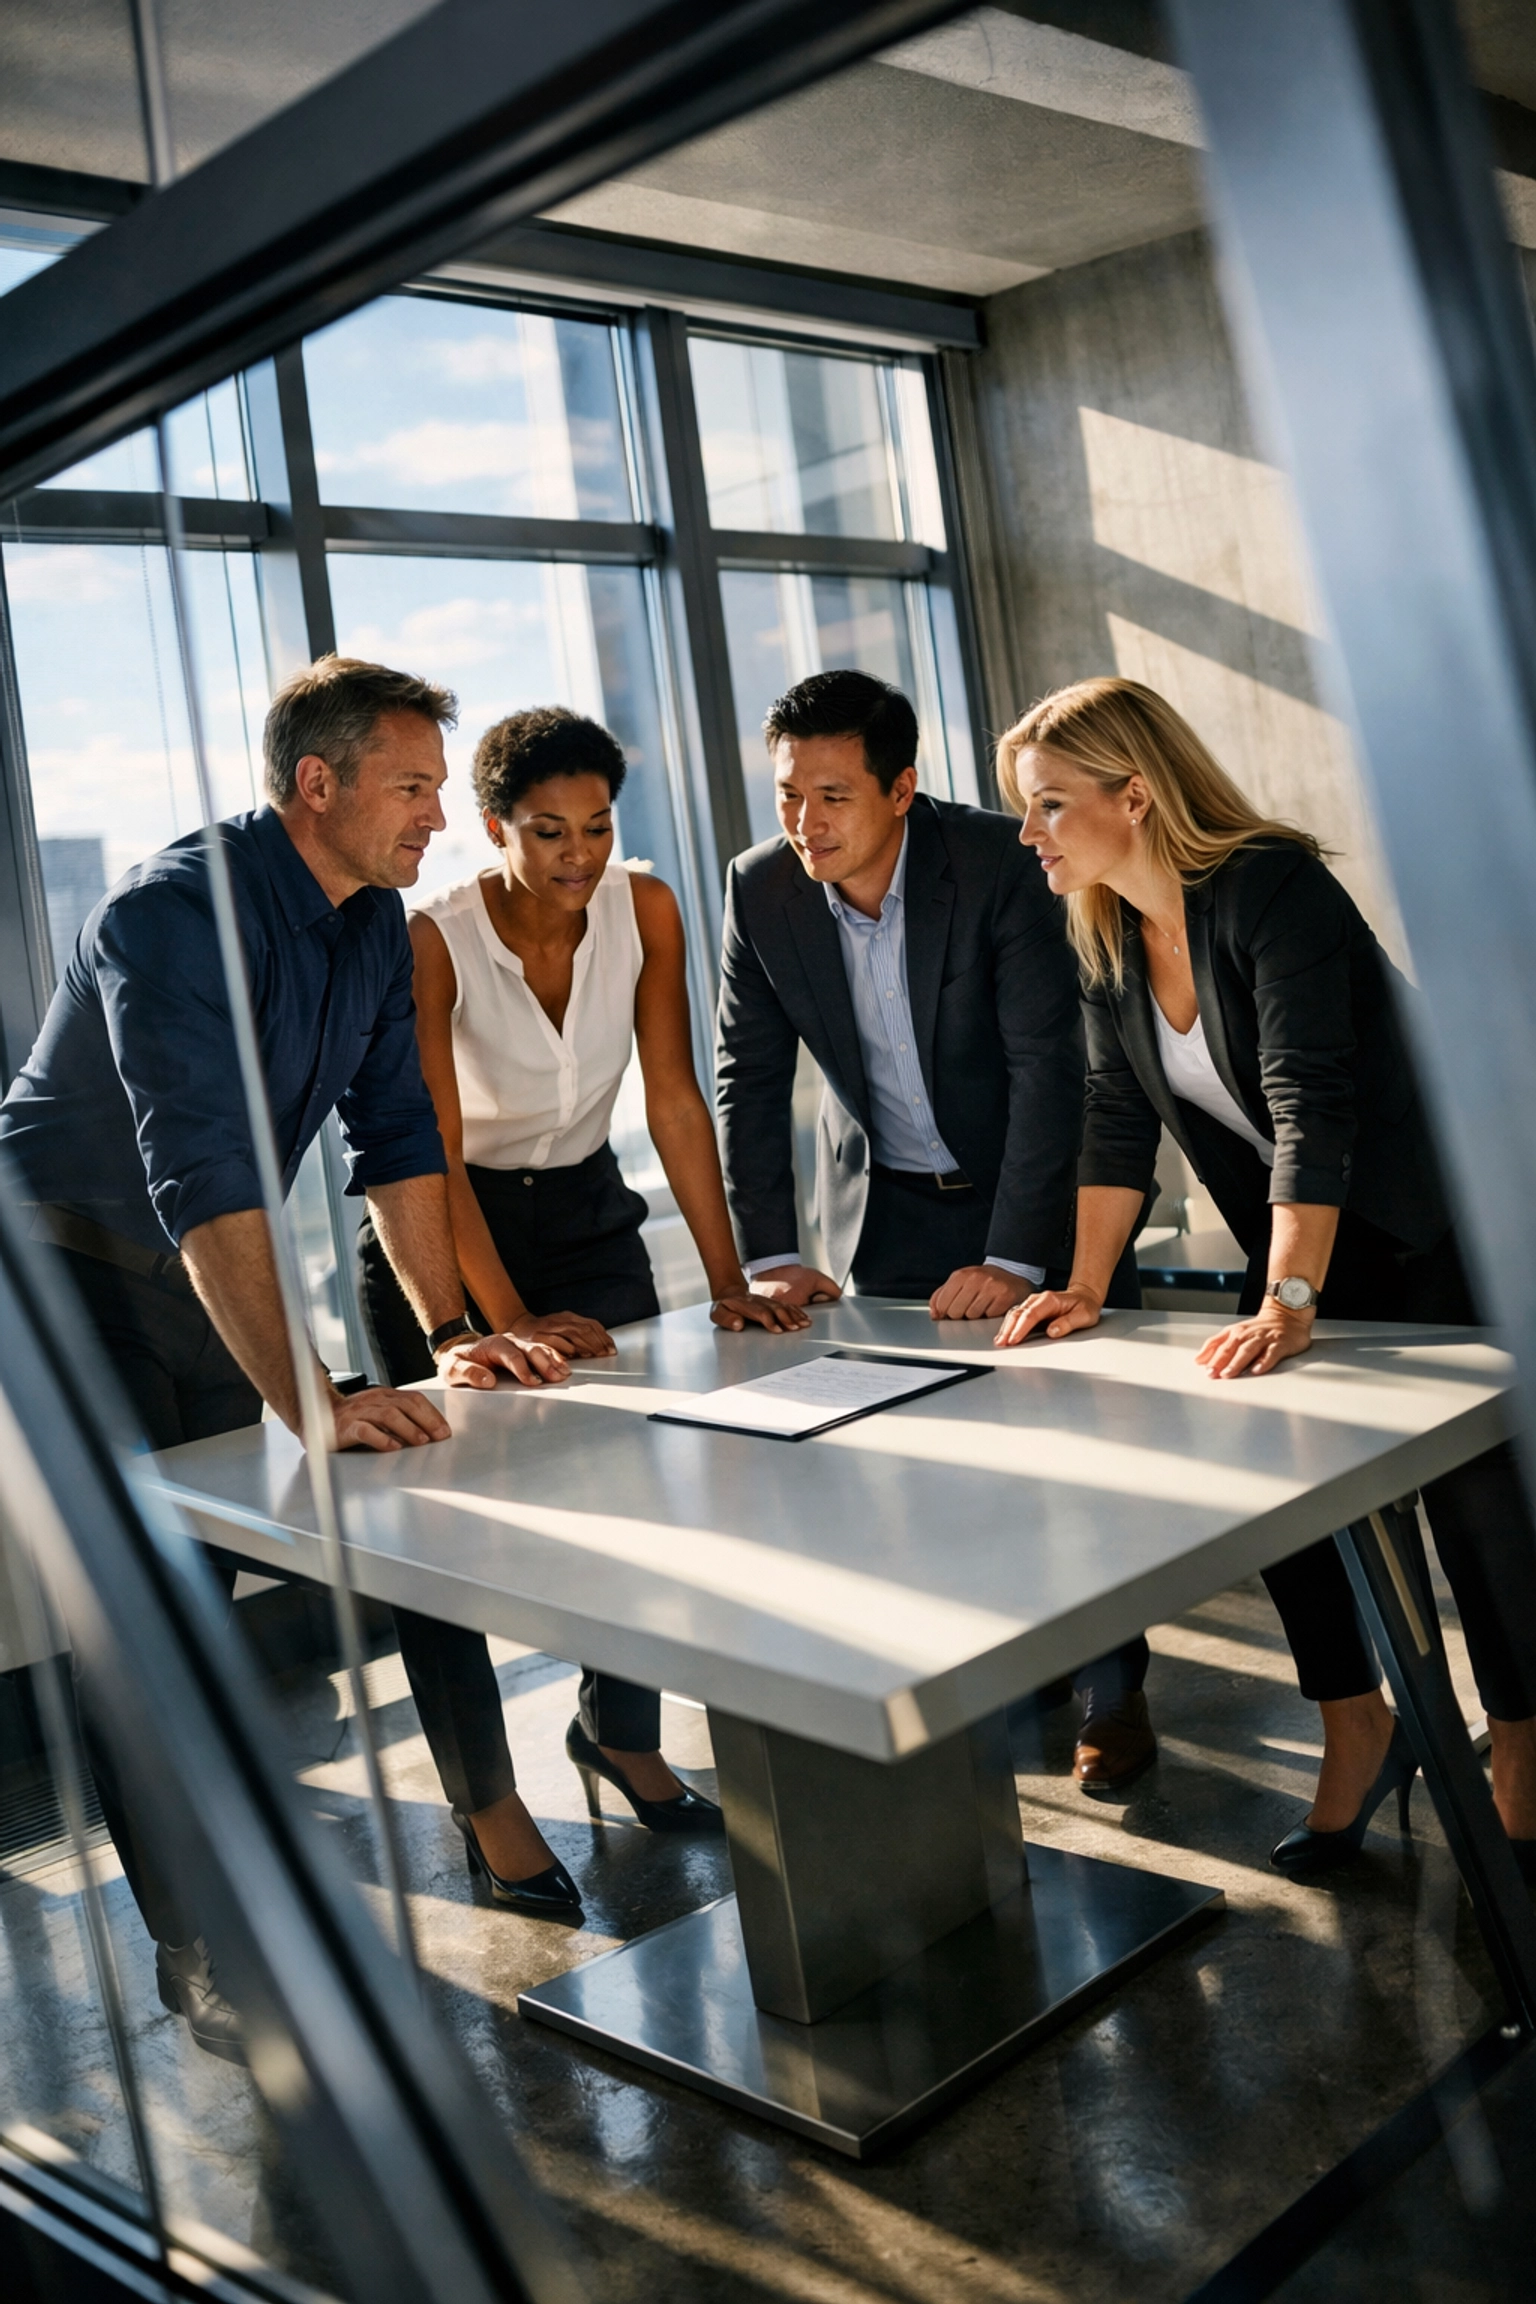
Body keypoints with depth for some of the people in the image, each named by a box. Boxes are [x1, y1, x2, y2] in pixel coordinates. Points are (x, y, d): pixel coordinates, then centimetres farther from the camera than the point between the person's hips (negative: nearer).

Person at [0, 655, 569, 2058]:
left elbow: (394, 1132, 2)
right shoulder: (180, 911, -28)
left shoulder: (374, 921, -2)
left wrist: (449, 1331, -4)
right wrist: (305, 1397, -43)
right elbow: (201, 1174, -37)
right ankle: (205, 1955, 7)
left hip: (208, 1279, 7)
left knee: (205, 1591, 14)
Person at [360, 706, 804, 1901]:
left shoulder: (644, 908, -11)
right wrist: (509, 1321, -30)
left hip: (587, 1217, 4)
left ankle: (620, 1731, 24)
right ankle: (487, 1798, 12)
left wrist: (728, 1281, -14)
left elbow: (676, 1102, -9)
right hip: (444, 1233, -3)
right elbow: (433, 1153, -23)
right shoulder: (432, 940, -22)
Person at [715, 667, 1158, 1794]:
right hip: (887, 1201, 3)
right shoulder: (761, 891, -11)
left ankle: (1112, 1692, 15)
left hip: (1033, 1180, -3)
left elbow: (1048, 1063, -23)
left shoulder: (998, 864, -22)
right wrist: (769, 1255, -11)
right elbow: (750, 1078, -4)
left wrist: (1014, 1258, -27)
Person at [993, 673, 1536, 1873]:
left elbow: (1311, 1103, -32)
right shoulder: (1109, 943, -1)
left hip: (1429, 1231, -7)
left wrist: (1288, 1304, -37)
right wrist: (1085, 1287, -4)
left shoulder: (1270, 887, -25)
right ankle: (1362, 1732, 21)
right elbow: (1118, 1123, 2)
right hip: (1296, 1249, 7)